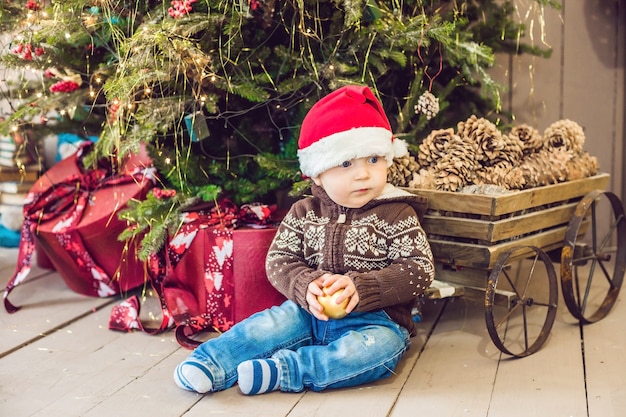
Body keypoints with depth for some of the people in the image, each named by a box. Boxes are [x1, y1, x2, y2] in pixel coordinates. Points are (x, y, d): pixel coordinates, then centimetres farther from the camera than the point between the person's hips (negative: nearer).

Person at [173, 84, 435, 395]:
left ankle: (282, 371, -35)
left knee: (380, 347, -32)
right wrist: (306, 286, -20)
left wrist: (360, 288, -23)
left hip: (373, 320, -3)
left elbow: (420, 269, -11)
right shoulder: (304, 213, 4)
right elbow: (278, 259, 2)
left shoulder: (397, 215, -6)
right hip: (309, 312, 3)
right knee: (270, 323, -21)